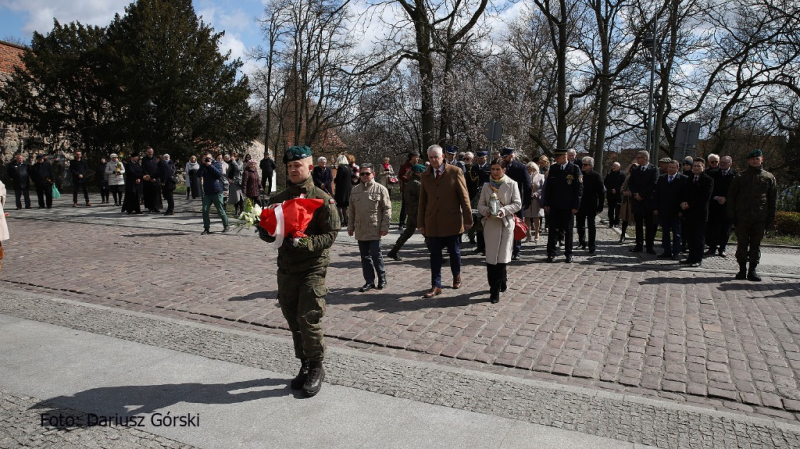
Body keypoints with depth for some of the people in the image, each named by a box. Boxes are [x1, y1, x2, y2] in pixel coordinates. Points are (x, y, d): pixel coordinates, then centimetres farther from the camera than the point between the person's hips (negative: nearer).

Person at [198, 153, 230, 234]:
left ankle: (226, 226, 20)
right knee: (205, 211, -3)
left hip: (216, 192, -4)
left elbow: (219, 173, -17)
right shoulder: (203, 165, 10)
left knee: (220, 210, 4)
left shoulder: (217, 164, 0)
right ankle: (206, 228, 4)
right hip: (207, 192, 4)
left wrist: (210, 165, -17)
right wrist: (203, 164, -12)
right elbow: (198, 175, -5)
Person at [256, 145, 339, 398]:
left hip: (313, 267, -5)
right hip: (286, 267, 5)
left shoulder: (322, 199, -5)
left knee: (308, 319, -8)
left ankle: (316, 369, 12)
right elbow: (266, 236, 10)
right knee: (294, 321, 11)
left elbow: (331, 234, -10)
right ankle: (305, 366, 28)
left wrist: (308, 242, -25)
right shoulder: (278, 199, 10)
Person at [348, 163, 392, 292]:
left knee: (376, 255, -2)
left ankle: (382, 279, 18)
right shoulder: (355, 190, 11)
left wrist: (384, 227, -10)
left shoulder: (381, 189, -3)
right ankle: (369, 281, 19)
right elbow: (351, 210, 16)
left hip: (375, 230, -5)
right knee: (365, 257, 9)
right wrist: (350, 226, 12)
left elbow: (387, 209, -5)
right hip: (360, 230, 5)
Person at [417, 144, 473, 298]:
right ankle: (436, 286, 11)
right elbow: (422, 201, 10)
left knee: (454, 252, 12)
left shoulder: (455, 172, -3)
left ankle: (457, 277, 35)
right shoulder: (425, 176, 8)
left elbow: (464, 197, -3)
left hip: (452, 221, -2)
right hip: (432, 223, 2)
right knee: (435, 255, 4)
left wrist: (468, 219, -5)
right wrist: (421, 223, 7)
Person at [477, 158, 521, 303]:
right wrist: (486, 210, -13)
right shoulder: (486, 186, 10)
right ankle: (502, 281, 20)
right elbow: (480, 205, 9)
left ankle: (495, 290, 2)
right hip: (490, 224, 3)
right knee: (491, 257, 3)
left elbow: (517, 204, -2)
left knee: (502, 257, -5)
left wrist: (503, 210, -17)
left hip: (506, 223, -3)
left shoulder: (511, 184, 0)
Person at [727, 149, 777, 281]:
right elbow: (731, 196, 6)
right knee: (742, 244, 4)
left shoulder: (769, 177, 8)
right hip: (742, 217, -1)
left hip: (760, 218, 1)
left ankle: (752, 270, 13)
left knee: (756, 245, 6)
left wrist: (771, 218, 2)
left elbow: (773, 199, 8)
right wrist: (732, 215, -2)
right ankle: (742, 269, 14)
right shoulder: (740, 177, 5)